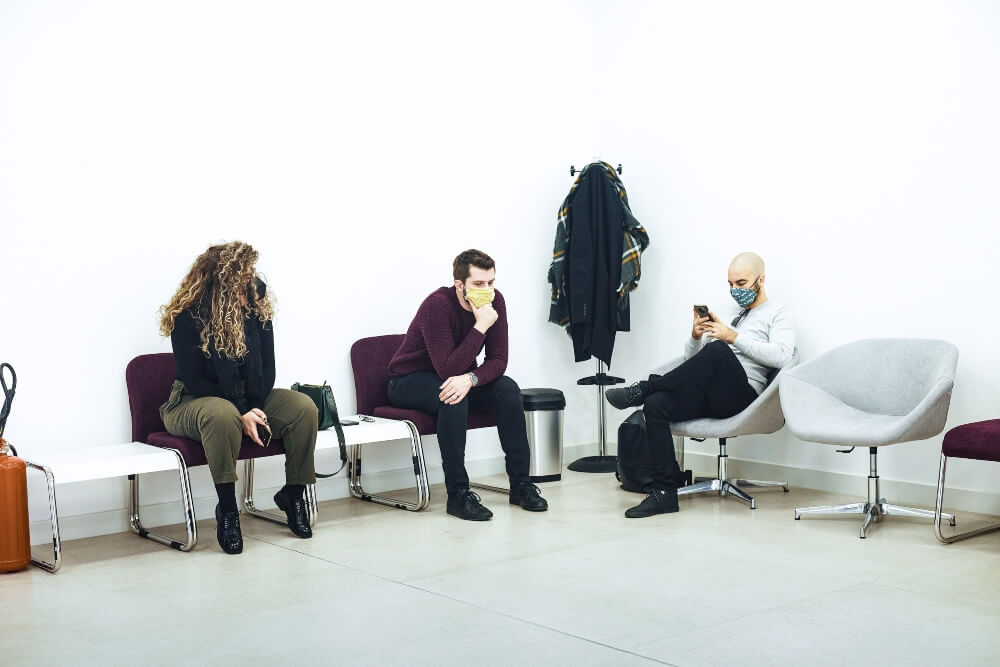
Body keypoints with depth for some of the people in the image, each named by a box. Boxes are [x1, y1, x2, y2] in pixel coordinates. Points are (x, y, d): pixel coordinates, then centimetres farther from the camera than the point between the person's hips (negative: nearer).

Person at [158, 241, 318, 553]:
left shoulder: (256, 303, -3)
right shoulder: (188, 316, -17)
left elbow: (266, 366, -1)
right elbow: (193, 379, -17)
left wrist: (256, 408, -18)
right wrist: (241, 415, -25)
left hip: (250, 399, 5)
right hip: (194, 402, -5)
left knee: (304, 407, -20)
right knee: (222, 414, -40)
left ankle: (293, 495, -4)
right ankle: (227, 510, -28)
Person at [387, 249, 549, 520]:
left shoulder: (494, 301, -13)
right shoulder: (437, 305, -30)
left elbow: (498, 360, -13)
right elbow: (448, 369, -35)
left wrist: (470, 378, -34)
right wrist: (480, 327, -38)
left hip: (457, 375, 6)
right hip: (408, 381, -6)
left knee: (507, 389, -18)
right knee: (453, 397, -36)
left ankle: (520, 484, -10)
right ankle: (457, 493, -29)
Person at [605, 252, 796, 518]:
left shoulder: (777, 314, 11)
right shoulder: (727, 314, 29)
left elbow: (781, 355, -12)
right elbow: (691, 360, 24)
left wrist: (734, 338, -15)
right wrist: (696, 336, 2)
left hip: (741, 394, -6)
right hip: (707, 393, 6)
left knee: (718, 350, -37)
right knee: (655, 404, -24)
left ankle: (643, 389, -22)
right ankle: (664, 492, -21)